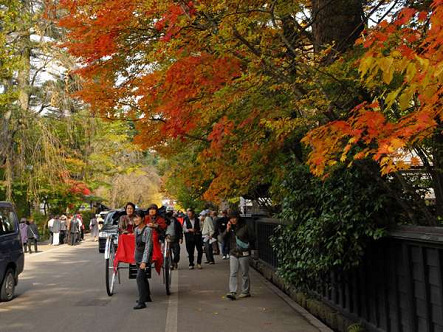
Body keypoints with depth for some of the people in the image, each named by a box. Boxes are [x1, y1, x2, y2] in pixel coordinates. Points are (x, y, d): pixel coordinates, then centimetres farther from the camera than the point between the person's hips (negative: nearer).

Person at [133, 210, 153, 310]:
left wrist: (144, 261, -23)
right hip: (137, 256, 8)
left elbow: (148, 247, -19)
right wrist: (135, 256, 17)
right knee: (143, 277, 17)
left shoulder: (148, 230, -17)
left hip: (145, 257, -8)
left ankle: (142, 302, -14)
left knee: (139, 277, -14)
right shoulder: (136, 229, 7)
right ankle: (147, 297, 31)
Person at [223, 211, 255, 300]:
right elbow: (224, 239, 4)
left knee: (245, 274, 6)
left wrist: (247, 246, -5)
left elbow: (252, 238, 0)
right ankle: (232, 292, -7)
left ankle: (246, 292, 18)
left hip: (244, 254, -4)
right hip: (233, 253, 4)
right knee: (232, 274, -5)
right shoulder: (230, 227, 8)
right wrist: (227, 230, -9)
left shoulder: (245, 227, -5)